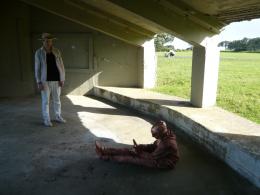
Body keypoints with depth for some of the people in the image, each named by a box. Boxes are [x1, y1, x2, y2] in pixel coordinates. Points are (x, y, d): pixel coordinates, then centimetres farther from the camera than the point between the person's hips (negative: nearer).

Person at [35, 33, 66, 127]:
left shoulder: (56, 51, 2)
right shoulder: (39, 53, -5)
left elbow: (61, 66, 3)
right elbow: (37, 68, -5)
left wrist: (62, 79, -2)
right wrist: (39, 82, -11)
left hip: (56, 80, 3)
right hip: (45, 80, -3)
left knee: (57, 99, 12)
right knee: (45, 101, 4)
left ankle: (58, 117, 26)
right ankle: (46, 120, 15)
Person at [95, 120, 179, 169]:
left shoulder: (167, 143, -35)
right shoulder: (165, 135, -7)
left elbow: (152, 157, -26)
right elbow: (153, 146, 5)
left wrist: (138, 152, -16)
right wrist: (139, 147, -9)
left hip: (163, 162, -8)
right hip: (157, 155, 8)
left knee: (132, 158, -11)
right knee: (130, 150, -2)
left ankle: (107, 157, 3)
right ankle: (105, 150, 2)